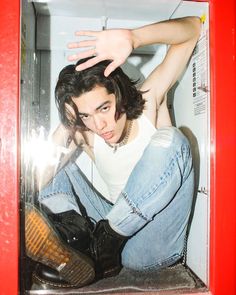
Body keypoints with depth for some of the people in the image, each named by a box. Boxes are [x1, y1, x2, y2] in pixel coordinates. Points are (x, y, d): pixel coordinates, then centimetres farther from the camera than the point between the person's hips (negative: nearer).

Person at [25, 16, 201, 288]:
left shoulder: (150, 101, -9)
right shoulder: (82, 133, -3)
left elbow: (193, 26, -10)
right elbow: (40, 186, -11)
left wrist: (132, 38, -29)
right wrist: (65, 131, -19)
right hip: (116, 227, 4)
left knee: (170, 142, -28)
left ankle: (103, 246, -24)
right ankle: (82, 239, -27)